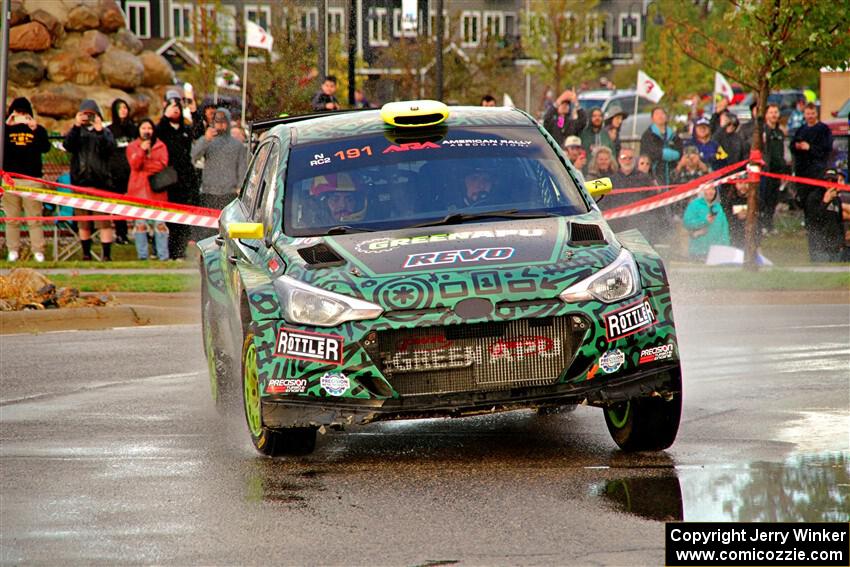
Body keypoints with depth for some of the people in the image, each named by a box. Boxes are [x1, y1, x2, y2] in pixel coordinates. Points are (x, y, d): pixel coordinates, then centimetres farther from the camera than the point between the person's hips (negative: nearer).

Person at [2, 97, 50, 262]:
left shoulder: (38, 129, 9)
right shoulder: (7, 129, 12)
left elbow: (46, 148, -6)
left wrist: (36, 130, -16)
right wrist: (5, 126, -12)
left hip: (32, 179, -1)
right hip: (10, 178, 1)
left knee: (35, 217, -3)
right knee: (12, 218, 2)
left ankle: (38, 251, -3)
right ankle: (13, 250, 6)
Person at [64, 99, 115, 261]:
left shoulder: (105, 132, 8)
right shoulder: (76, 131, 12)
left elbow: (109, 149, -9)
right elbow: (68, 146, -7)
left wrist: (100, 131, -18)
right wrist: (76, 127, -16)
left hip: (100, 180, -2)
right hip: (80, 181, 2)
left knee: (104, 220, -8)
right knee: (83, 222, 8)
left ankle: (107, 254, -8)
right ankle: (86, 253, 17)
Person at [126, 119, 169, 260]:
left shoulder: (160, 146, 12)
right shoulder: (132, 146, 12)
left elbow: (163, 165, -2)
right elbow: (134, 165, -4)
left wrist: (143, 166, -5)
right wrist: (142, 150, -16)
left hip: (157, 190, 0)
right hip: (139, 190, 0)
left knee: (159, 223, -5)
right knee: (140, 223, -2)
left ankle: (163, 255, -3)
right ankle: (142, 255, 2)